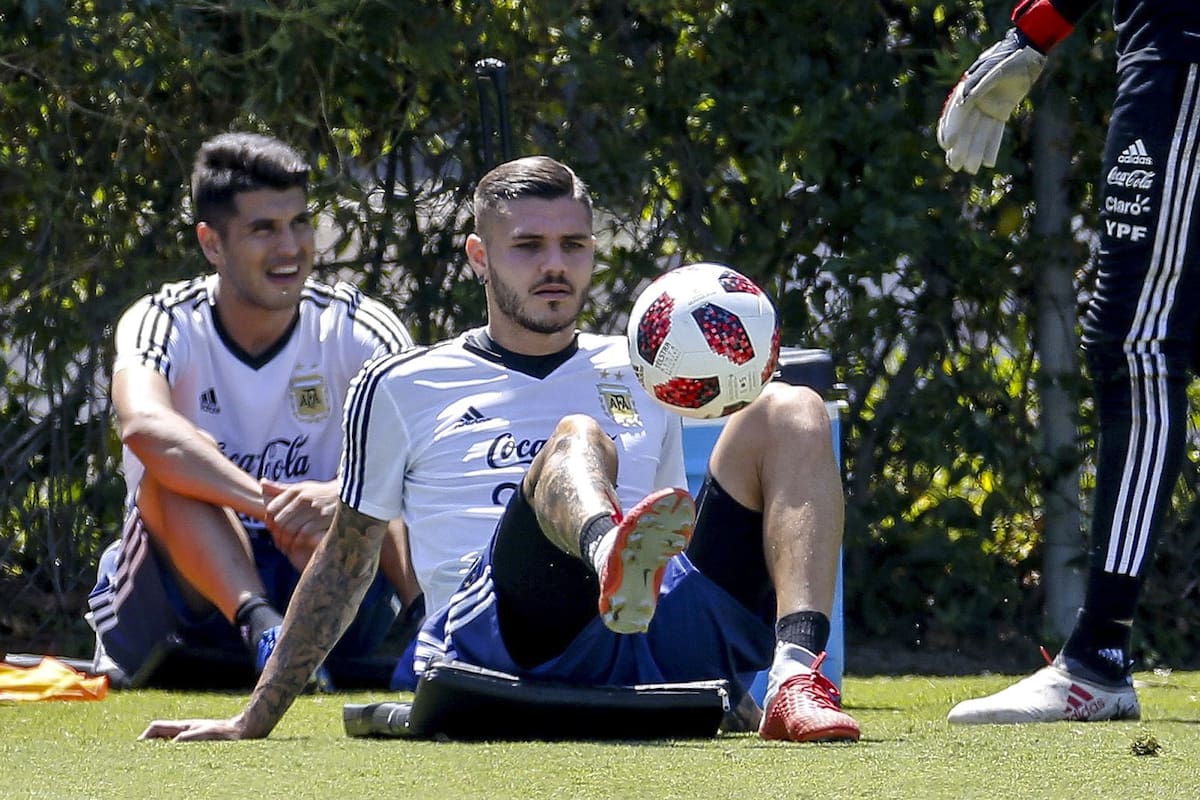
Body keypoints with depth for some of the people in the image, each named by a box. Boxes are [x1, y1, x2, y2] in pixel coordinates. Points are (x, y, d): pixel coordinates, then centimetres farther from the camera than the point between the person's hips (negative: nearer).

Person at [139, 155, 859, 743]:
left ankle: (797, 676, -40)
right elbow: (346, 561, 25)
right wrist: (257, 719, 23)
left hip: (665, 642, 3)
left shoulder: (643, 377, 29)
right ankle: (614, 559, -72)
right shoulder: (399, 389, 21)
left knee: (793, 412, -15)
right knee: (577, 439, -31)